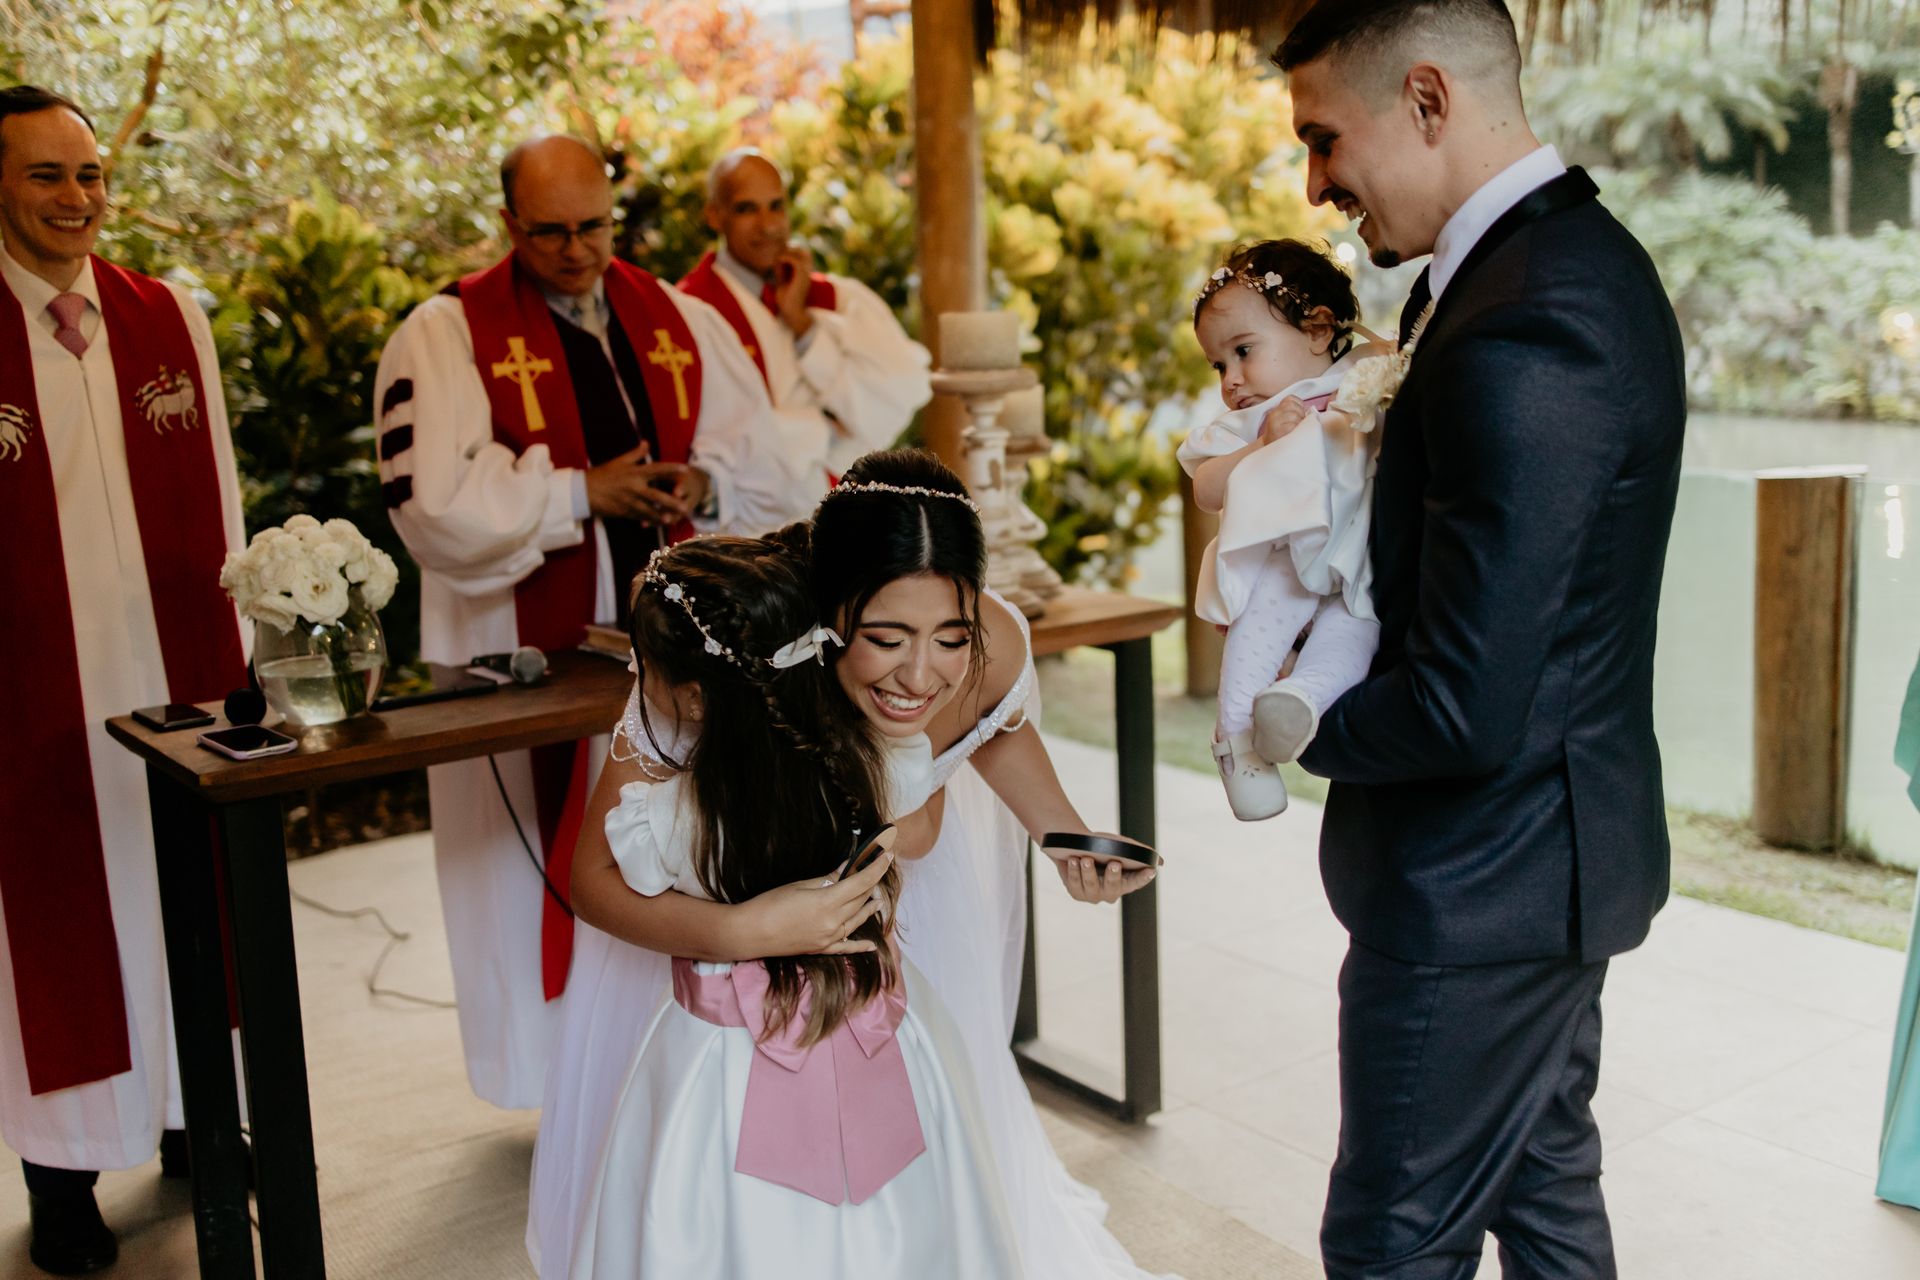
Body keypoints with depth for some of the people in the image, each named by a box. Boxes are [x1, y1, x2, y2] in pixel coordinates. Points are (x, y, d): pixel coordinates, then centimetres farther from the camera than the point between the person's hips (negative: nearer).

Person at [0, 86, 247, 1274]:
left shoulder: (171, 318, 5)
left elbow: (216, 496, 8)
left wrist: (234, 648, 6)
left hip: (177, 673, 3)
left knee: (187, 904, 14)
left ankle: (190, 1114, 33)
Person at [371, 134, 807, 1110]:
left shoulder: (684, 322, 10)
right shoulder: (447, 333, -4)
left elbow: (766, 468, 10)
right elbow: (435, 502, -15)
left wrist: (702, 483, -11)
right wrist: (581, 493, -15)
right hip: (530, 656, -4)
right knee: (559, 872, 3)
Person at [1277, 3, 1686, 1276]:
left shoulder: (1520, 337, -28)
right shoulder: (1583, 252, 5)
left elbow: (1464, 712, -28)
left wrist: (1302, 726, -10)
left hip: (1479, 883, -10)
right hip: (1559, 845, 10)